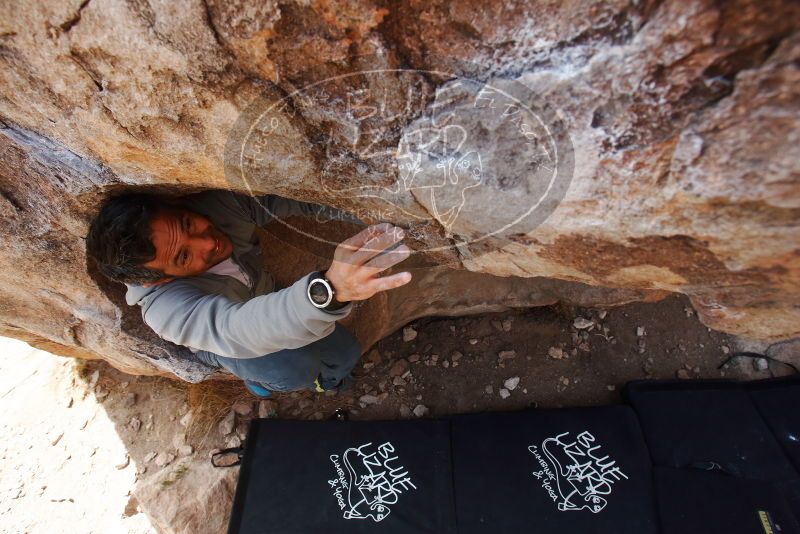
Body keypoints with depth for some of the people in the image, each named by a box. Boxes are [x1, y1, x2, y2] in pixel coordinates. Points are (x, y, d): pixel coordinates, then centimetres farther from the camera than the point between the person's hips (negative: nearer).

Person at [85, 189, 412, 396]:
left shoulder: (220, 202, -34)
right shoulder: (165, 309, -42)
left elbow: (294, 199, -29)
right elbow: (240, 329, -60)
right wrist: (329, 291, -80)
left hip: (266, 294, 4)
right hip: (218, 341, -3)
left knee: (345, 353, -8)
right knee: (293, 370, -29)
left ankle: (327, 383, 29)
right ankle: (260, 378, 8)